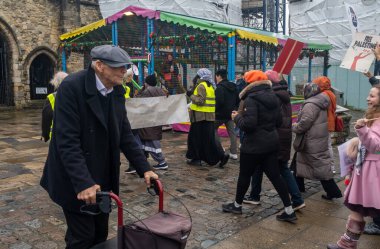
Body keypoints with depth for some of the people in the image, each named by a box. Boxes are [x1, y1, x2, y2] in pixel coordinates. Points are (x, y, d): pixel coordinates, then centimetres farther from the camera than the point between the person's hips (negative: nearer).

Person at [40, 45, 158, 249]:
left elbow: (124, 134, 4)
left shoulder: (117, 90, 1)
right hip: (76, 179, -6)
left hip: (103, 176, 7)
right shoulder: (71, 87, -20)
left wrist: (144, 168, -3)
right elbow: (67, 141, -25)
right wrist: (83, 182, -31)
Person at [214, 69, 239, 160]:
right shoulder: (233, 87, 11)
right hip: (231, 114, 7)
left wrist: (214, 110, -10)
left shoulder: (220, 87, -16)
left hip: (220, 114, -7)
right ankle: (234, 153, 8)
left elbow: (219, 101, -24)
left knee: (213, 128, 13)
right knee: (232, 132, 8)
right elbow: (237, 100, 17)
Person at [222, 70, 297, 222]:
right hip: (272, 142, 7)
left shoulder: (251, 99, -17)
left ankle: (237, 205, 29)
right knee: (275, 175, 10)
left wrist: (237, 117, -7)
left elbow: (248, 124, -24)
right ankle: (289, 211, 12)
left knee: (245, 175, 11)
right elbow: (278, 122, 14)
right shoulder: (272, 97, 8)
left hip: (254, 144, -7)